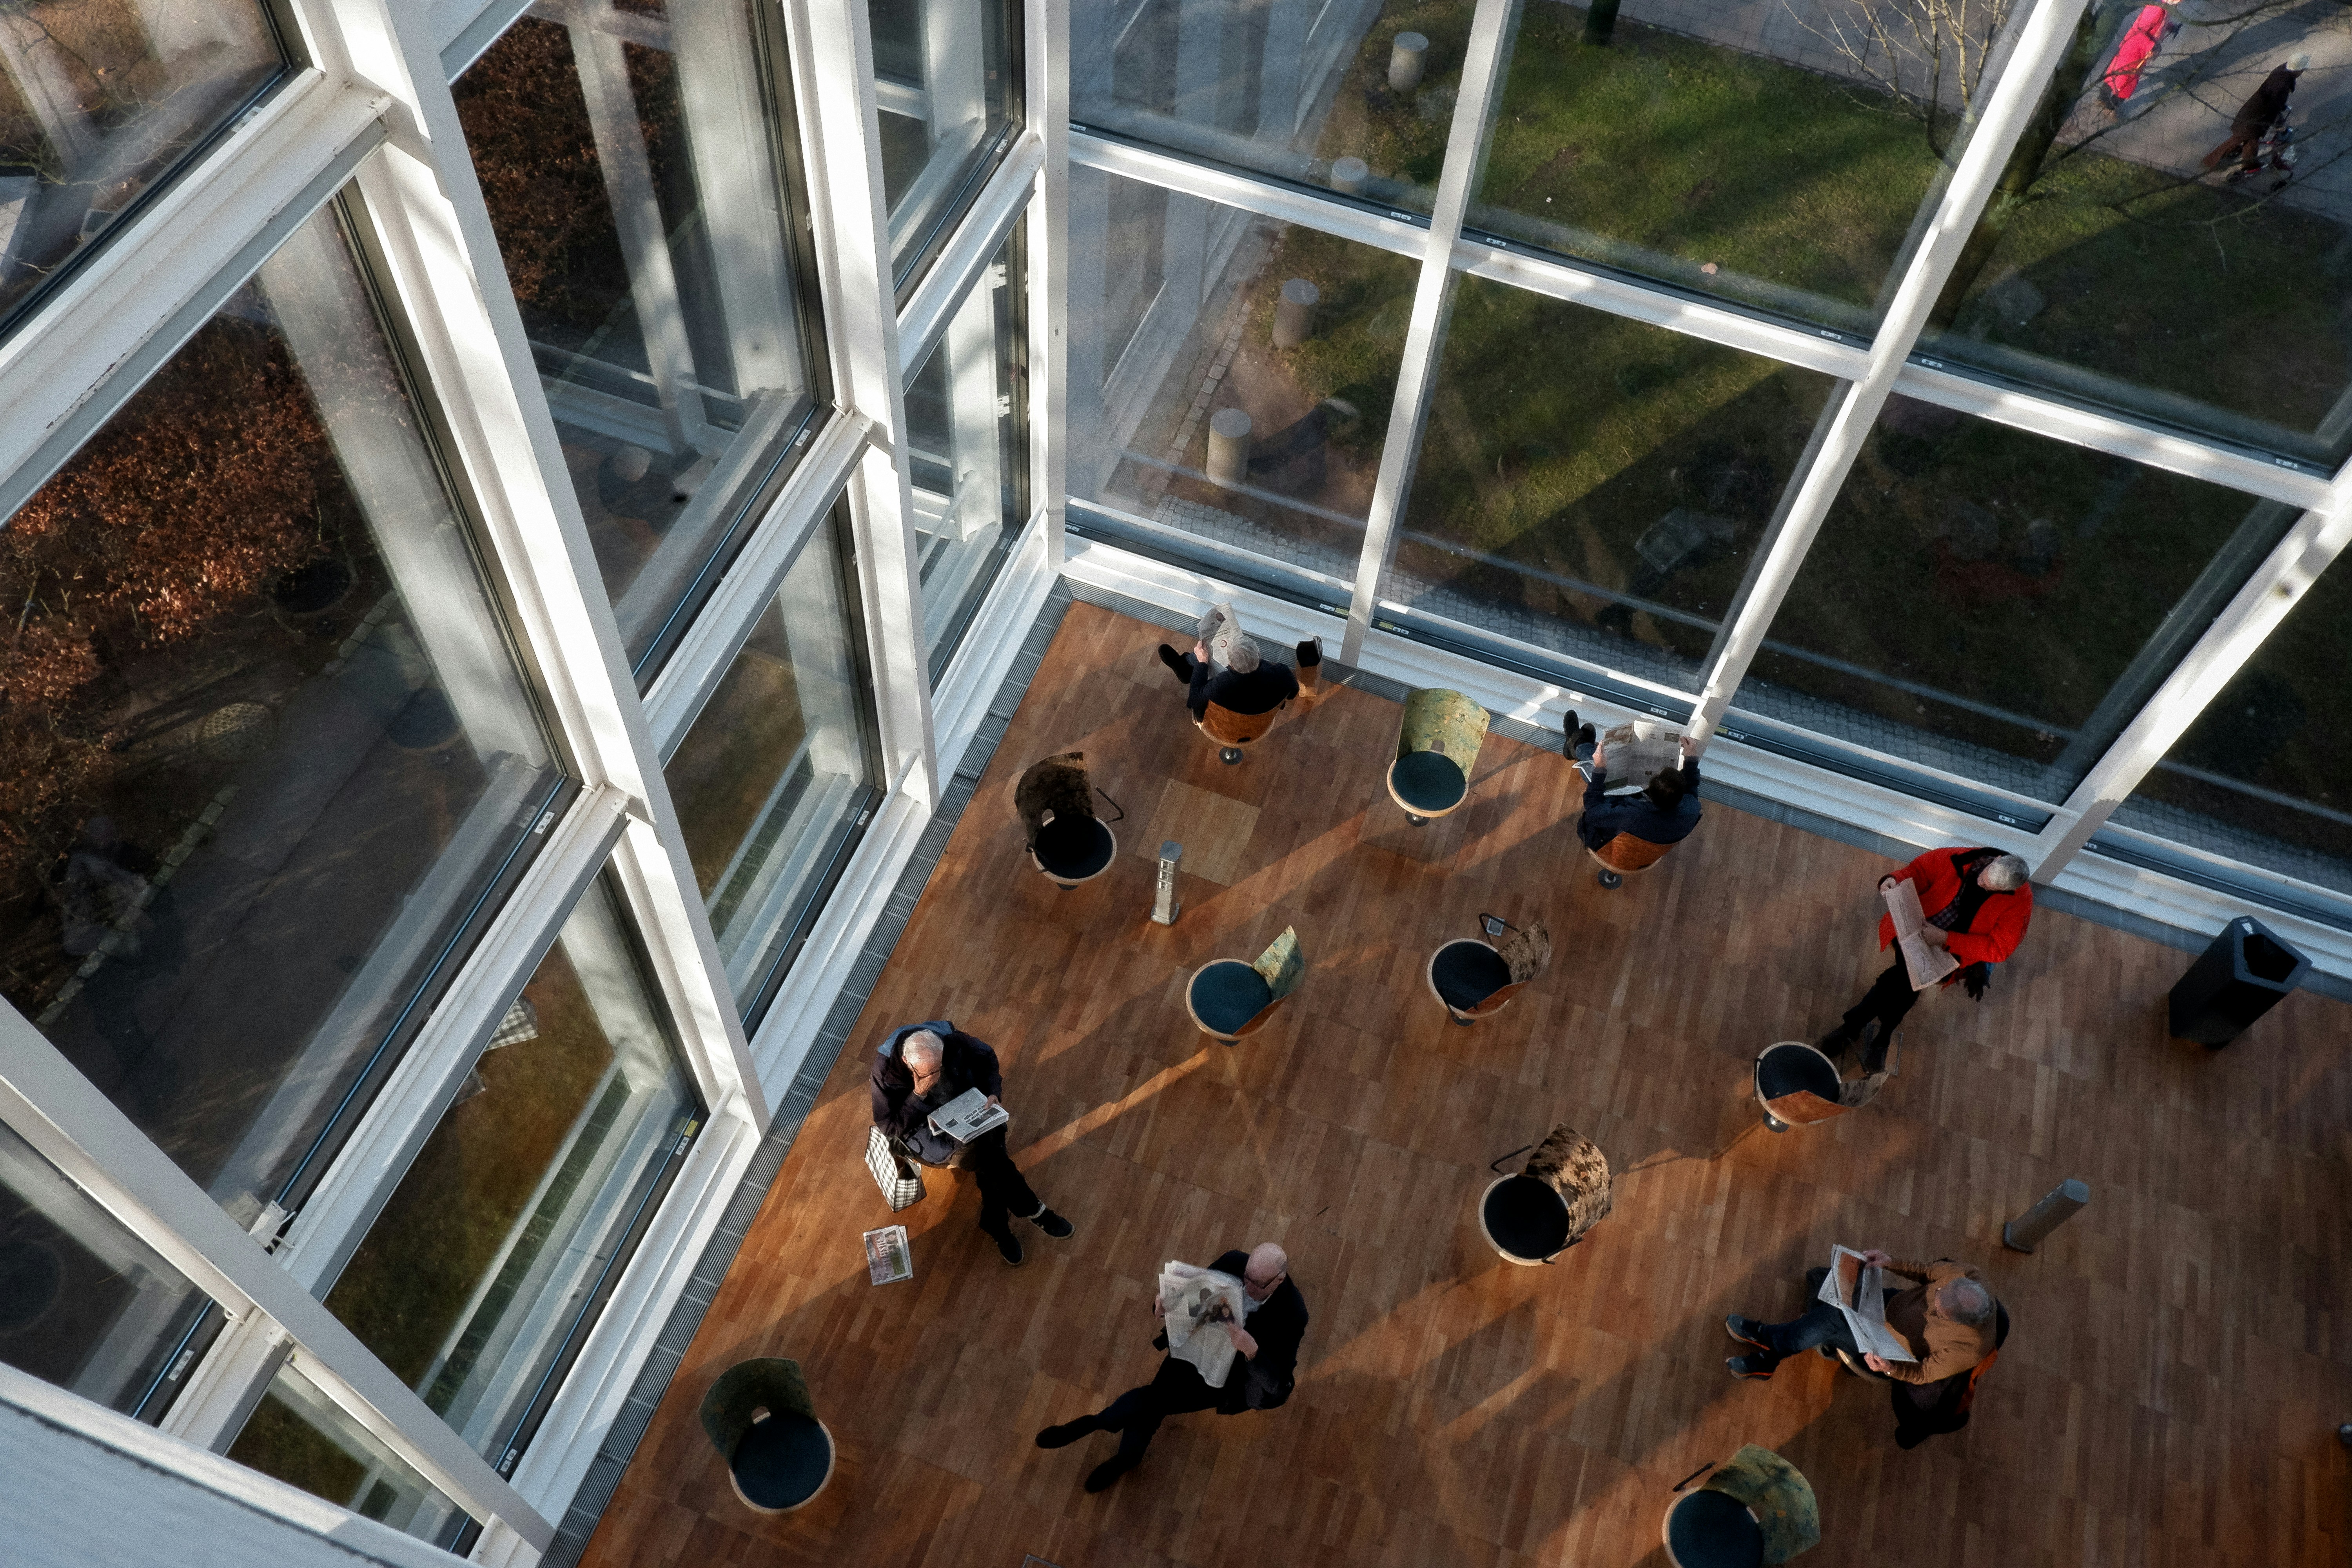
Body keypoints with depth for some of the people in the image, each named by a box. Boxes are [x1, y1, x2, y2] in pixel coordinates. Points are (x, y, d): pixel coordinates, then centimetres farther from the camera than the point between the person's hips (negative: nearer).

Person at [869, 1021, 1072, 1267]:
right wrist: (919, 1095, -32)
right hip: (922, 1126, -4)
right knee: (986, 1154, -25)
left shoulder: (951, 1040, -20)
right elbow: (889, 1128, -20)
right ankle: (1031, 1209, -8)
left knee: (989, 1153, -24)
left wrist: (992, 1094, -12)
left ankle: (997, 1226, -5)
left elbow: (987, 1055, 2)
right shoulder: (886, 1069, -27)